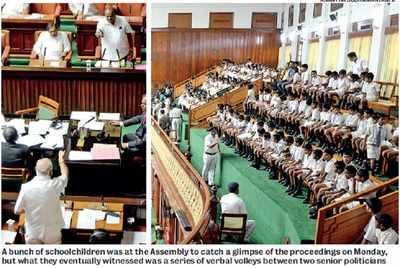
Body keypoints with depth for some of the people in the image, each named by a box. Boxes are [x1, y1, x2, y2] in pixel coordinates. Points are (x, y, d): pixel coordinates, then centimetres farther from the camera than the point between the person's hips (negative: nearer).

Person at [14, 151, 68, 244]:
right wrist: (61, 159, 21)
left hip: (33, 233, 1)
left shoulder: (26, 187, -16)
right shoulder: (55, 185, -20)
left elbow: (17, 211, -5)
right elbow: (65, 175, 4)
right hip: (52, 232, -1)